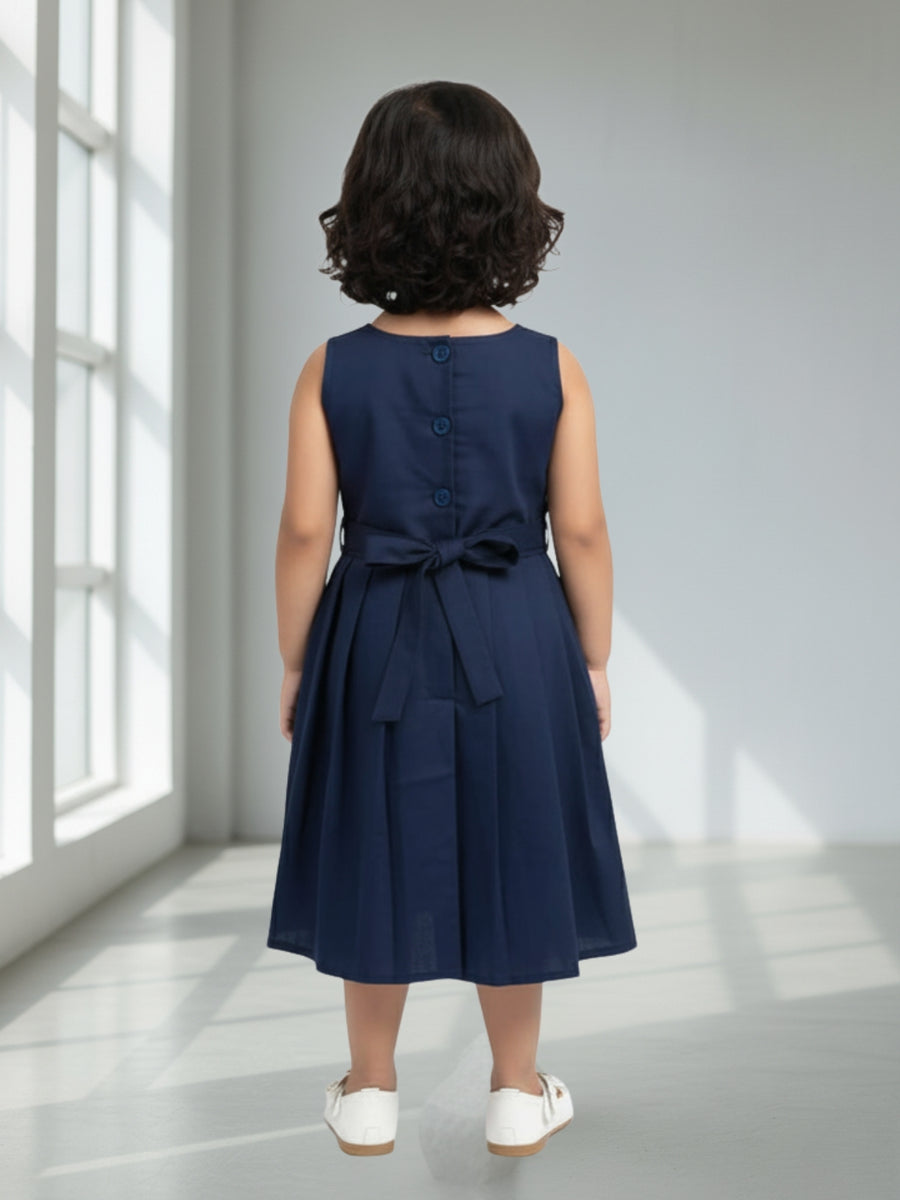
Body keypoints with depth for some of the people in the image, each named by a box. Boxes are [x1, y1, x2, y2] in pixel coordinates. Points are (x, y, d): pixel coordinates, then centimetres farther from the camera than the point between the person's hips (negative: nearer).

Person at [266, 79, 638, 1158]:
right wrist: (594, 661, 6)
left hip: (373, 640, 0)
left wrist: (294, 663, 4)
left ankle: (370, 1097, 25)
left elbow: (306, 533, -8)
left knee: (378, 859, 12)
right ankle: (517, 1097, 25)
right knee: (508, 858, 12)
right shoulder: (551, 368, -7)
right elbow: (581, 532, -6)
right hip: (514, 640, 0)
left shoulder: (333, 370, -7)